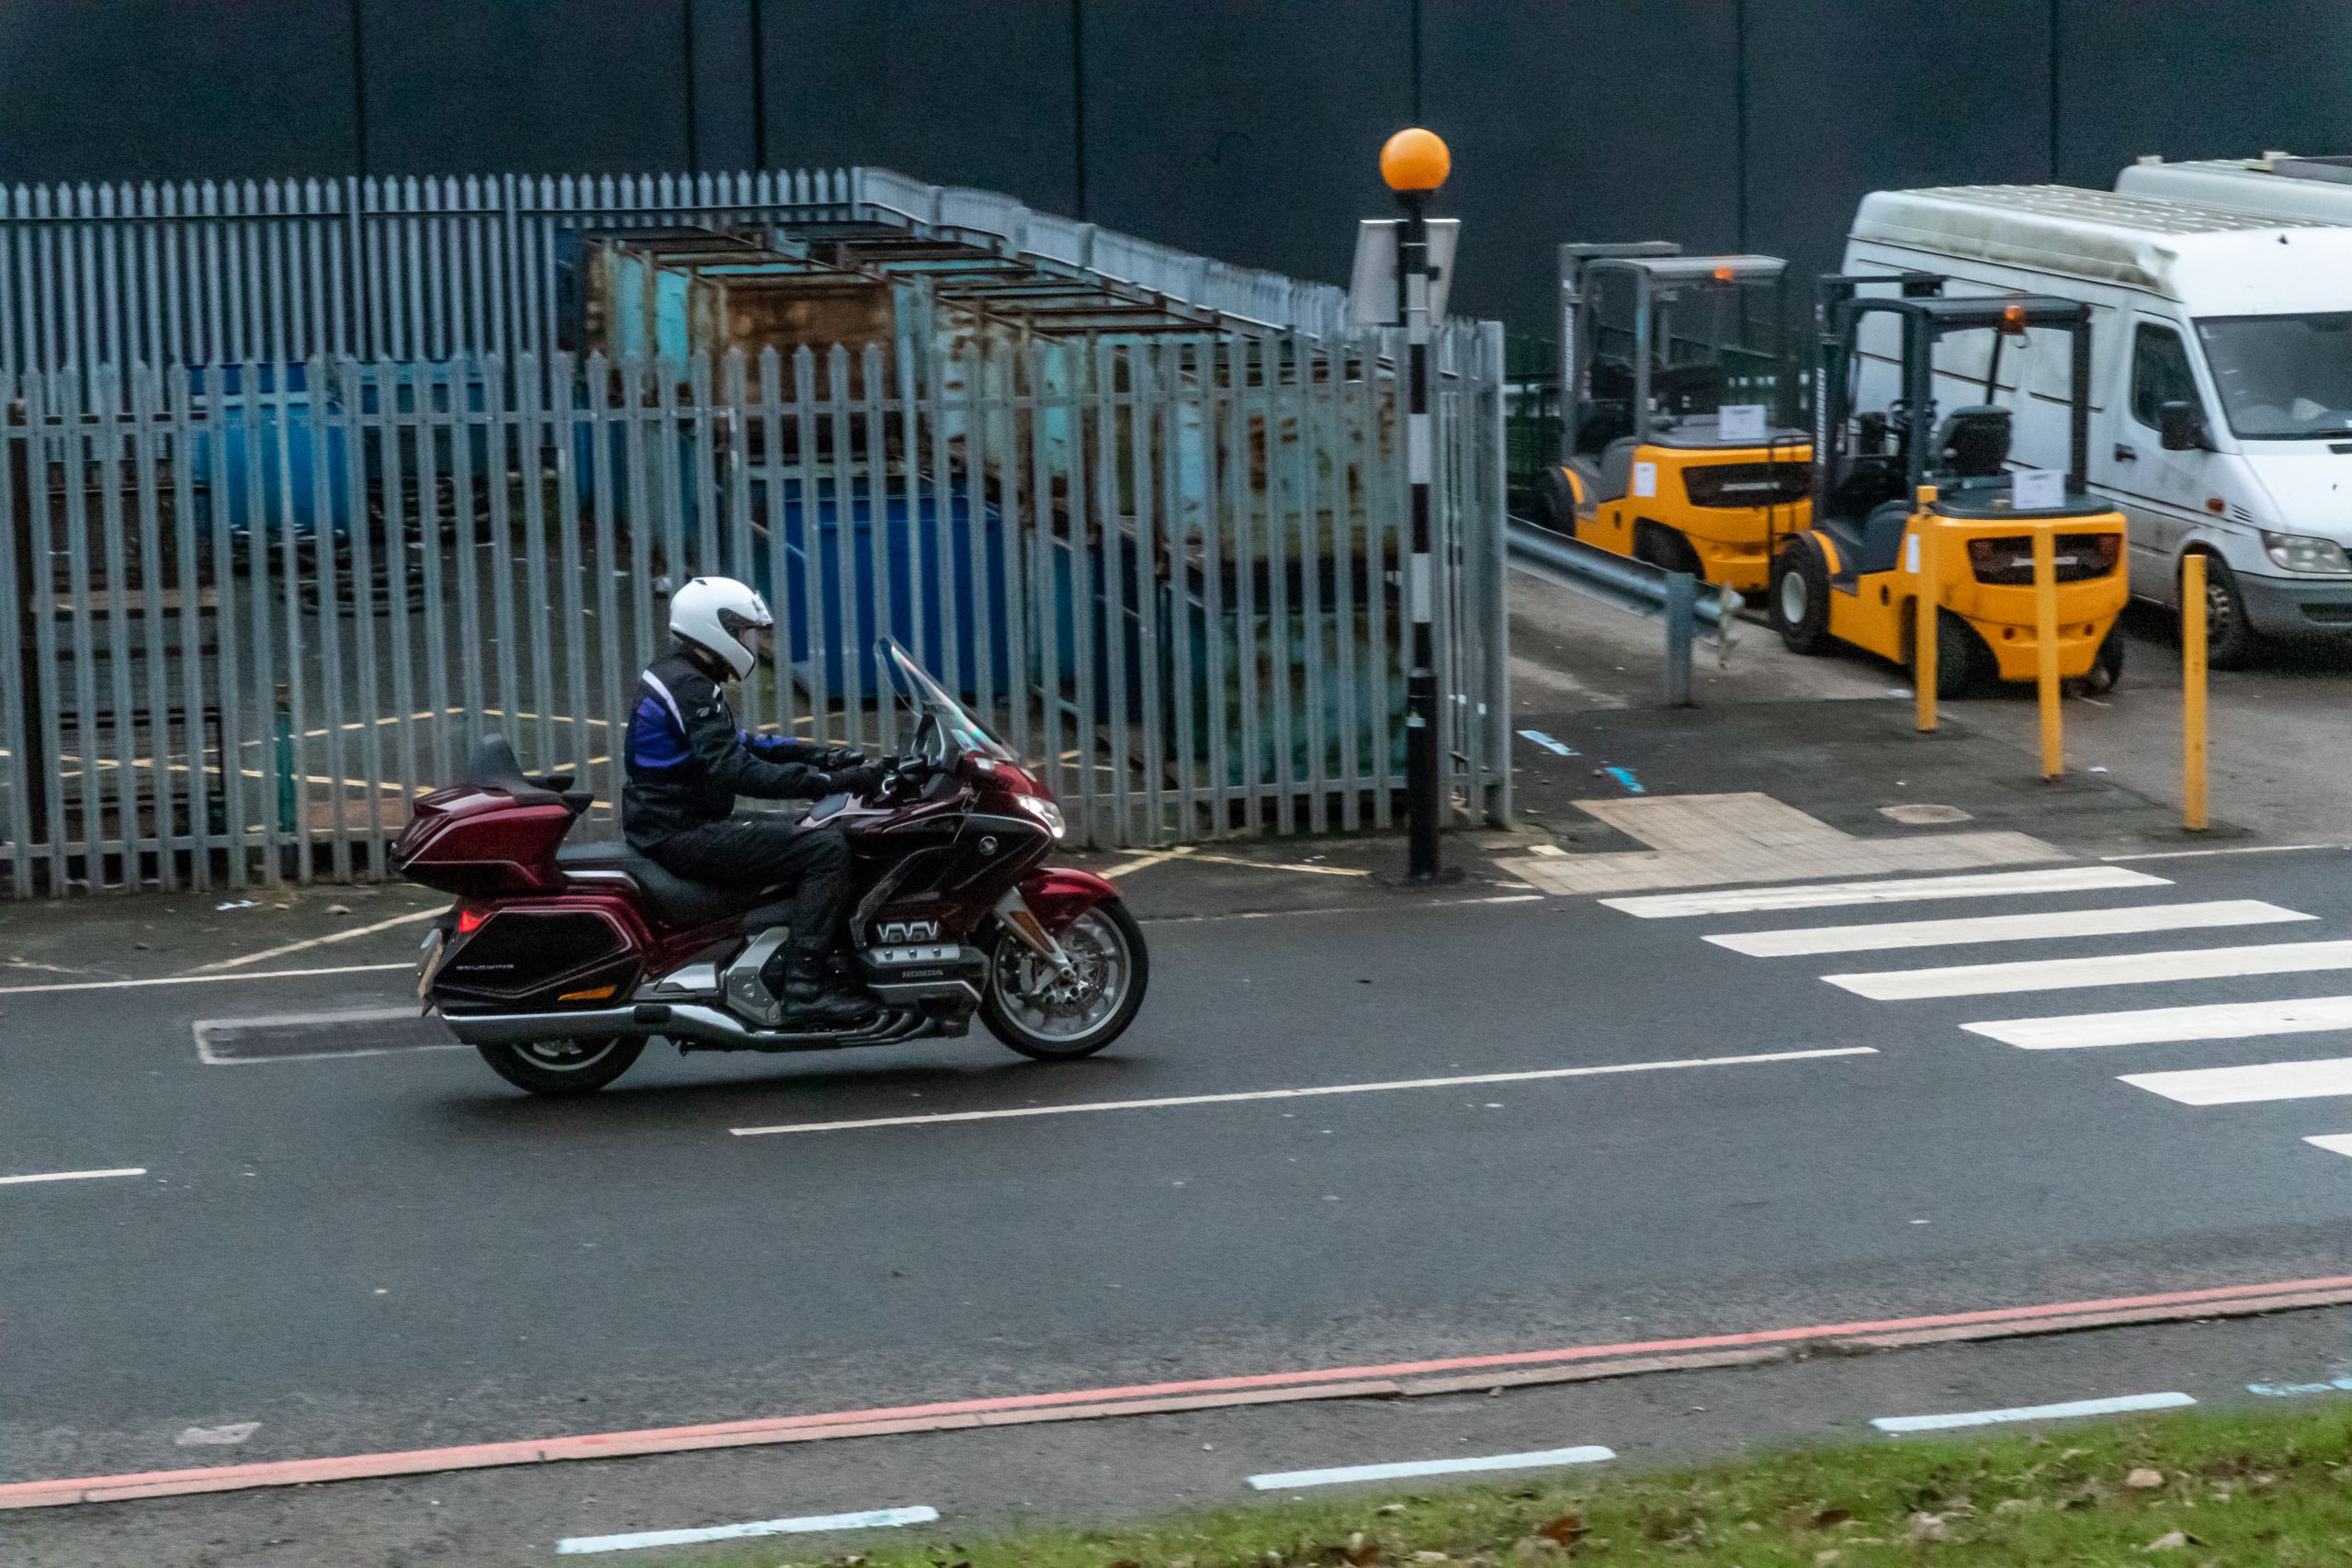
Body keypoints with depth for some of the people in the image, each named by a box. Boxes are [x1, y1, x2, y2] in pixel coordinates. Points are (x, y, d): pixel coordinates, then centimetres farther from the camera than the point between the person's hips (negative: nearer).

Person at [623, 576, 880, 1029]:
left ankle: (783, 962, 15)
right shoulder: (690, 687, -16)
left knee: (802, 833, 22)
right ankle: (805, 990, -22)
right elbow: (735, 769, -26)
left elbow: (737, 744, 23)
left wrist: (823, 756, 12)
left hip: (669, 827, 11)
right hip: (684, 835, -11)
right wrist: (830, 781, -27)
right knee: (826, 848, -18)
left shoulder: (670, 676, 17)